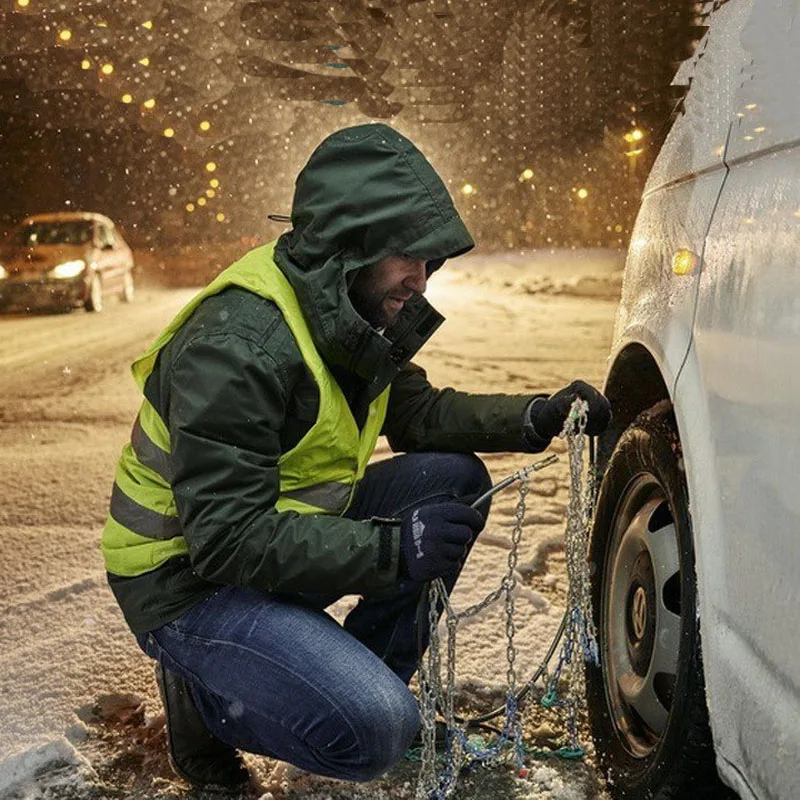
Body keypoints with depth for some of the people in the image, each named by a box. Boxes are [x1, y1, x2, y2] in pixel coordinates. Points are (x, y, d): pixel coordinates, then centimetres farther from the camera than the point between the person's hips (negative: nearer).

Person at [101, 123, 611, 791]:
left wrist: (538, 417, -5)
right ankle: (204, 696, 3)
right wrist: (391, 547, -33)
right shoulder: (236, 346, -29)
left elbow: (418, 413, 9)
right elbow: (229, 539, -30)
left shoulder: (352, 314, -1)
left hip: (283, 531, 9)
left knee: (455, 481, -2)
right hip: (189, 581, -9)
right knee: (375, 728, -25)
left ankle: (368, 678, 10)